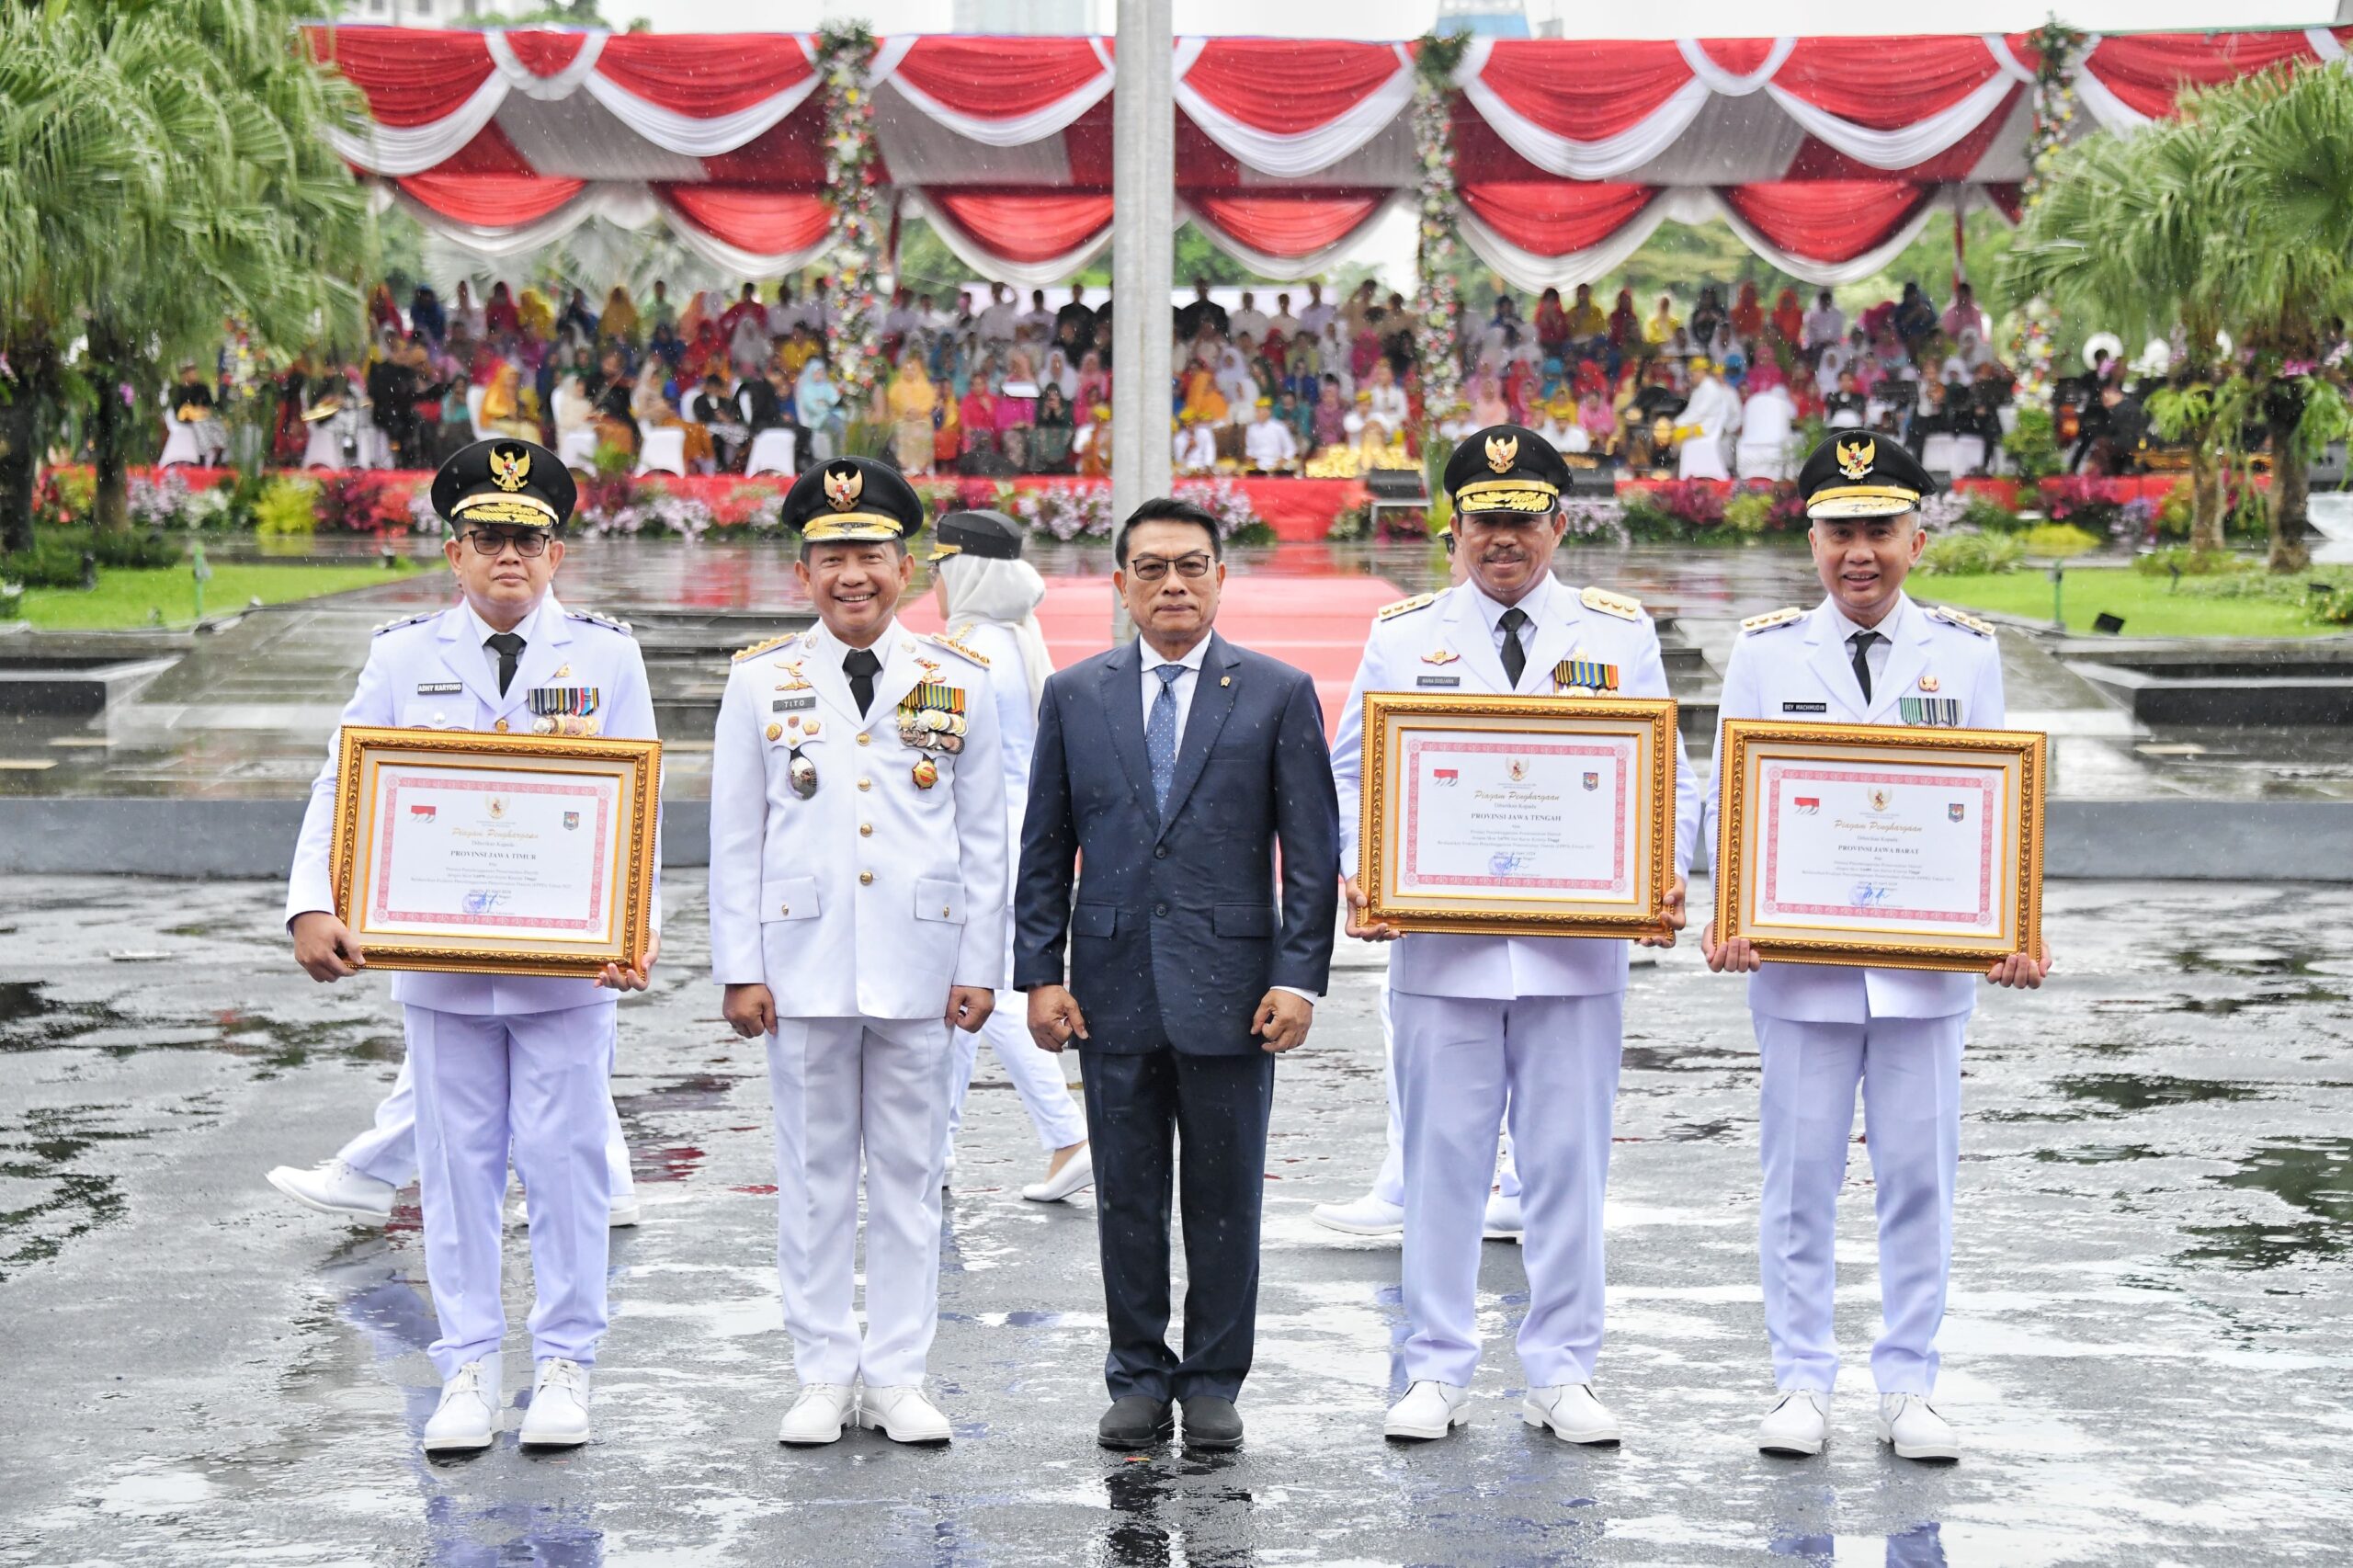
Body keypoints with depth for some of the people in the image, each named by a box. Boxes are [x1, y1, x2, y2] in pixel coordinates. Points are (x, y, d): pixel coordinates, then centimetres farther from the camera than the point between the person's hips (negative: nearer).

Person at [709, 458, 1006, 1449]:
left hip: (919, 973, 0)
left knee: (909, 1174, 6)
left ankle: (898, 1376, 14)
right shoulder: (762, 682, 3)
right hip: (803, 969, 0)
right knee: (814, 1174, 5)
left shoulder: (957, 682, 4)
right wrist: (740, 969, -1)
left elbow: (985, 838, 6)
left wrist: (981, 966, 2)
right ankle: (824, 1374, 14)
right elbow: (735, 837, 4)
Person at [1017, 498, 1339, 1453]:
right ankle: (1139, 1380, 17)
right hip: (1113, 986, 2)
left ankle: (1214, 1384, 16)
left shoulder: (1279, 694, 2)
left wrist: (1299, 978, -8)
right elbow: (1045, 850, 9)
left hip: (1229, 985, -2)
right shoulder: (1074, 696, 8)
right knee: (1126, 1197, 7)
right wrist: (1040, 975, 1)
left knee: (1226, 1198, 5)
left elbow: (1311, 852, 0)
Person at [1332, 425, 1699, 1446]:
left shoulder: (1620, 634, 7)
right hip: (1441, 947, 0)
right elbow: (1350, 773, 8)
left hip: (1579, 949, 0)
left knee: (1568, 1163, 5)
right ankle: (1435, 1372, 15)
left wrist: (1666, 878, -10)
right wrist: (1356, 875, -9)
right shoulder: (1403, 635, 7)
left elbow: (1665, 778, 8)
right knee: (1442, 1162, 4)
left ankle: (1561, 1374, 15)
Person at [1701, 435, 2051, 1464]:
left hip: (1928, 964, 1)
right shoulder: (1765, 650, 2)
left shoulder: (1966, 653, 5)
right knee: (1800, 1178, 4)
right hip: (1798, 964, -1)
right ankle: (1802, 1382, 15)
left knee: (1919, 1178, 5)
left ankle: (1907, 1388, 15)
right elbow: (1729, 802, 5)